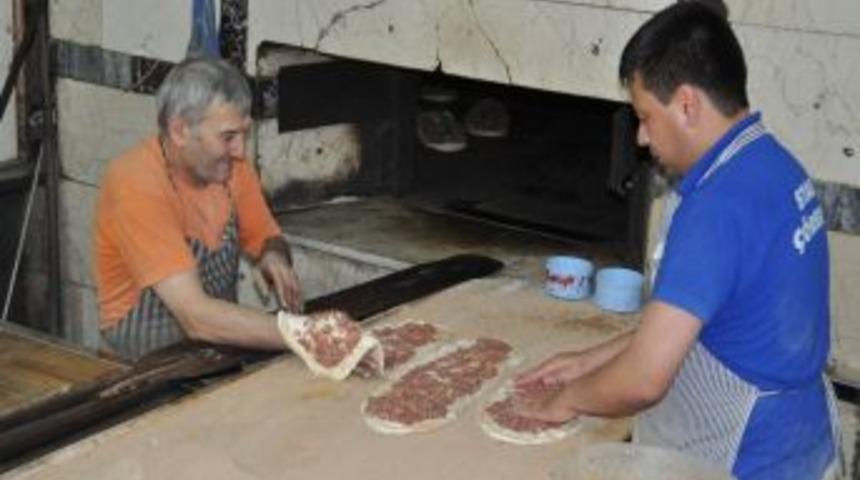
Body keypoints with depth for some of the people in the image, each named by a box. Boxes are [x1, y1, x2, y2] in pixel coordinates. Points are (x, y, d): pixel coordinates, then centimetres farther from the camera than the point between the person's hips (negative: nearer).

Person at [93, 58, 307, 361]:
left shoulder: (230, 164, -4)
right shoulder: (137, 185, -23)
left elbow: (265, 237, 13)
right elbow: (196, 317, -30)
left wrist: (274, 256, -10)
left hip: (221, 346, 6)